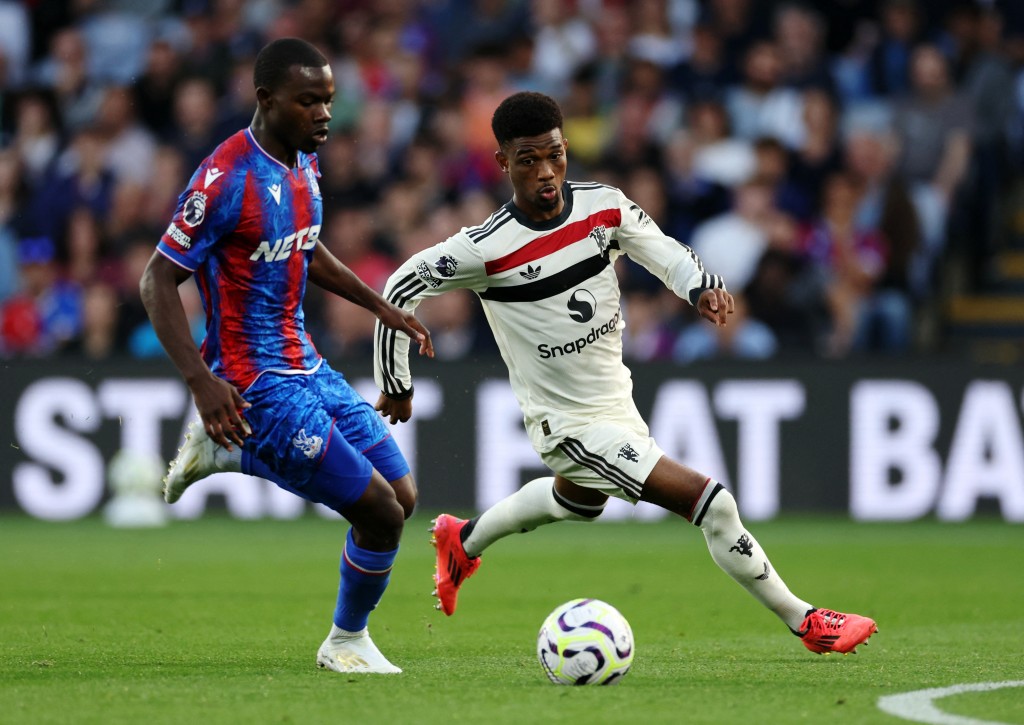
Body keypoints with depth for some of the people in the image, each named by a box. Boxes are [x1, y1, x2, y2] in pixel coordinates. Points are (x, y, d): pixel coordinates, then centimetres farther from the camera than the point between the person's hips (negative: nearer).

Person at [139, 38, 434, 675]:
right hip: (257, 384, -9)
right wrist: (201, 381, -28)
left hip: (306, 365, 9)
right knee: (381, 514, -11)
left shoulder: (304, 161, 6)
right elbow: (159, 281, -19)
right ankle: (348, 642, 15)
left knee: (402, 497, 9)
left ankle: (225, 453, 18)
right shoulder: (226, 177, -21)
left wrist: (381, 307, 22)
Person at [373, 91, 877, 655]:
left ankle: (463, 542, 62)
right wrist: (396, 387, -5)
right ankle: (805, 621, -3)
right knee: (712, 504, -17)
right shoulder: (486, 250, -25)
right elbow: (399, 290, -14)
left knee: (578, 500, 39)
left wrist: (703, 287, -24)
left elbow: (662, 252, -1)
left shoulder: (604, 207, -12)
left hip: (616, 400, 7)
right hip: (570, 426, -7)